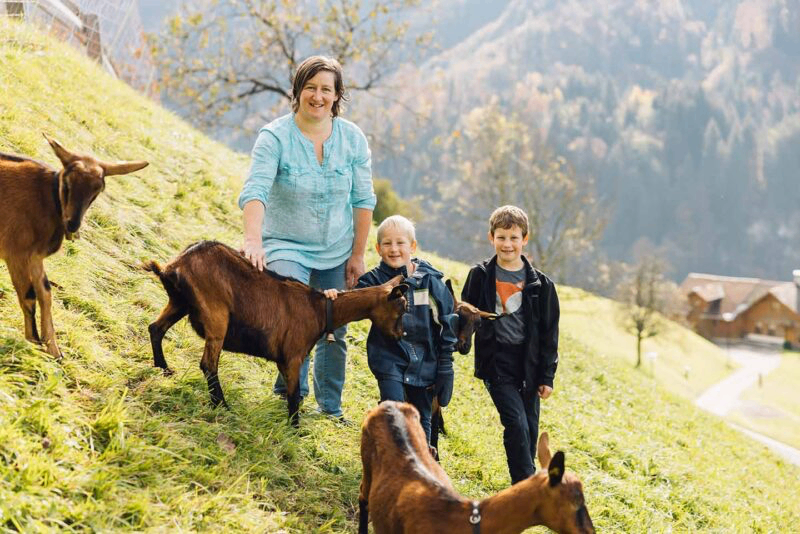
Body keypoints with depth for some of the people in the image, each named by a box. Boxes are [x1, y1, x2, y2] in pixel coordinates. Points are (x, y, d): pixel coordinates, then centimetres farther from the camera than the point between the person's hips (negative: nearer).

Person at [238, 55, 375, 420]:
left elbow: (363, 200, 1)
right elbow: (255, 190, -26)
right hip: (286, 248, -3)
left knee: (334, 331, 10)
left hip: (336, 253, 4)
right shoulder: (275, 137, -14)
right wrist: (253, 239, -42)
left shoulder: (352, 139, -4)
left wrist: (357, 255, 1)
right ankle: (292, 389, -1)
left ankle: (330, 407, 29)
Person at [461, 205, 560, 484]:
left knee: (530, 430, 9)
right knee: (517, 426, -13)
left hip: (529, 366, 2)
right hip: (496, 364, -2)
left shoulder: (539, 284, 2)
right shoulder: (480, 276, 1)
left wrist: (547, 376, 2)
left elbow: (549, 332, 4)